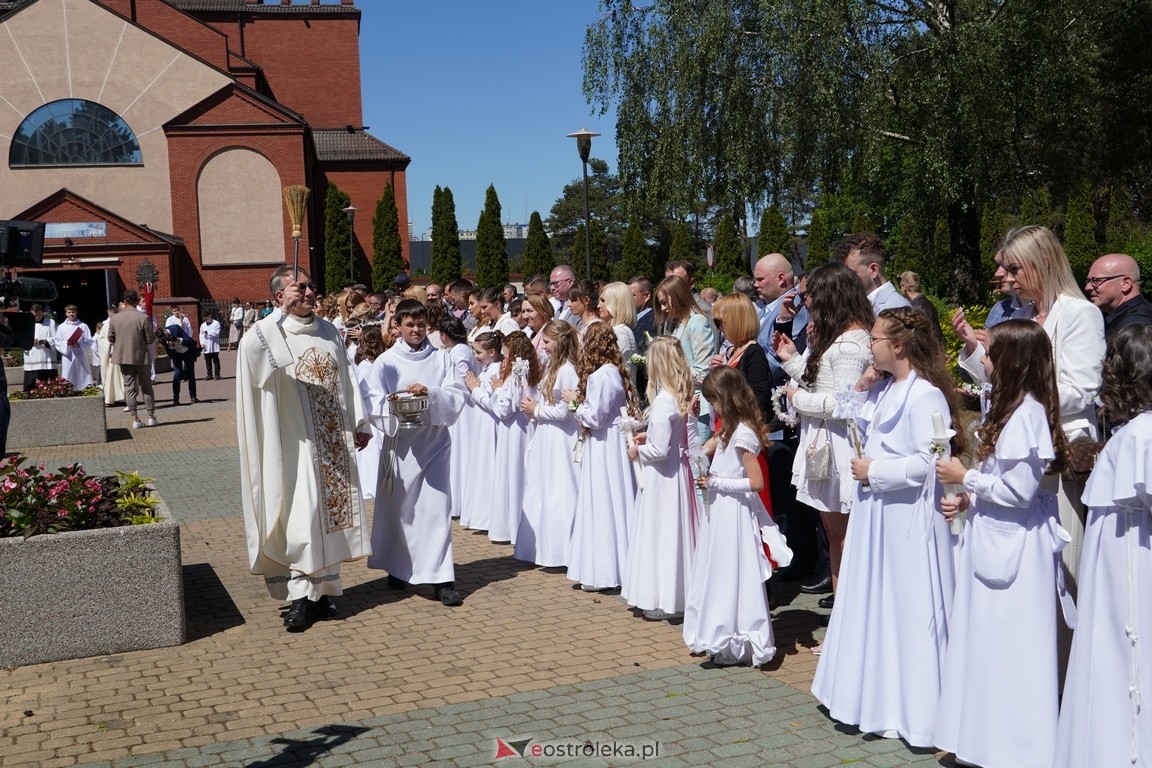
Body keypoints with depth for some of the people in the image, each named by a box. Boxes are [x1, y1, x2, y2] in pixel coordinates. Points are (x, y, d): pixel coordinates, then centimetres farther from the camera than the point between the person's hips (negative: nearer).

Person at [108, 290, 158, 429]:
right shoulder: (144, 318, -15)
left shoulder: (114, 318, -5)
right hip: (141, 356, -2)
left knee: (129, 387, 7)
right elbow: (151, 339, -12)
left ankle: (135, 419, 4)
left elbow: (110, 338, 2)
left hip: (123, 356, 2)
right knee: (146, 386, 11)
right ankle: (151, 417, 15)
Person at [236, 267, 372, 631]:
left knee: (332, 512, 10)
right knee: (302, 516, -7)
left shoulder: (329, 332, 12)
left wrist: (359, 424, 8)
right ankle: (302, 595, 2)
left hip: (334, 443, 6)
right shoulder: (269, 332, -7)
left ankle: (323, 588, 21)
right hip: (297, 445, -5)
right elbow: (251, 351, -31)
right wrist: (284, 313, -32)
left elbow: (348, 381, 14)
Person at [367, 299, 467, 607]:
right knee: (399, 506, 9)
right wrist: (392, 404, -24)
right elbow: (375, 404, -3)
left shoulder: (441, 359, 4)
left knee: (437, 506, -4)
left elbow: (457, 399, -3)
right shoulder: (386, 361, 2)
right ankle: (398, 567, 30)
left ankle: (441, 579, -3)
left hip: (434, 440, 0)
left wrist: (431, 393, -21)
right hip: (400, 442, 0)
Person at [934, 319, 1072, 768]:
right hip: (994, 537, 10)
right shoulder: (1010, 408, 12)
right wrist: (968, 500, 6)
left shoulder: (1026, 414, -19)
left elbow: (1019, 490, -22)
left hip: (1014, 543, -10)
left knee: (1009, 644, 0)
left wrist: (965, 478, -12)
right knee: (986, 640, 16)